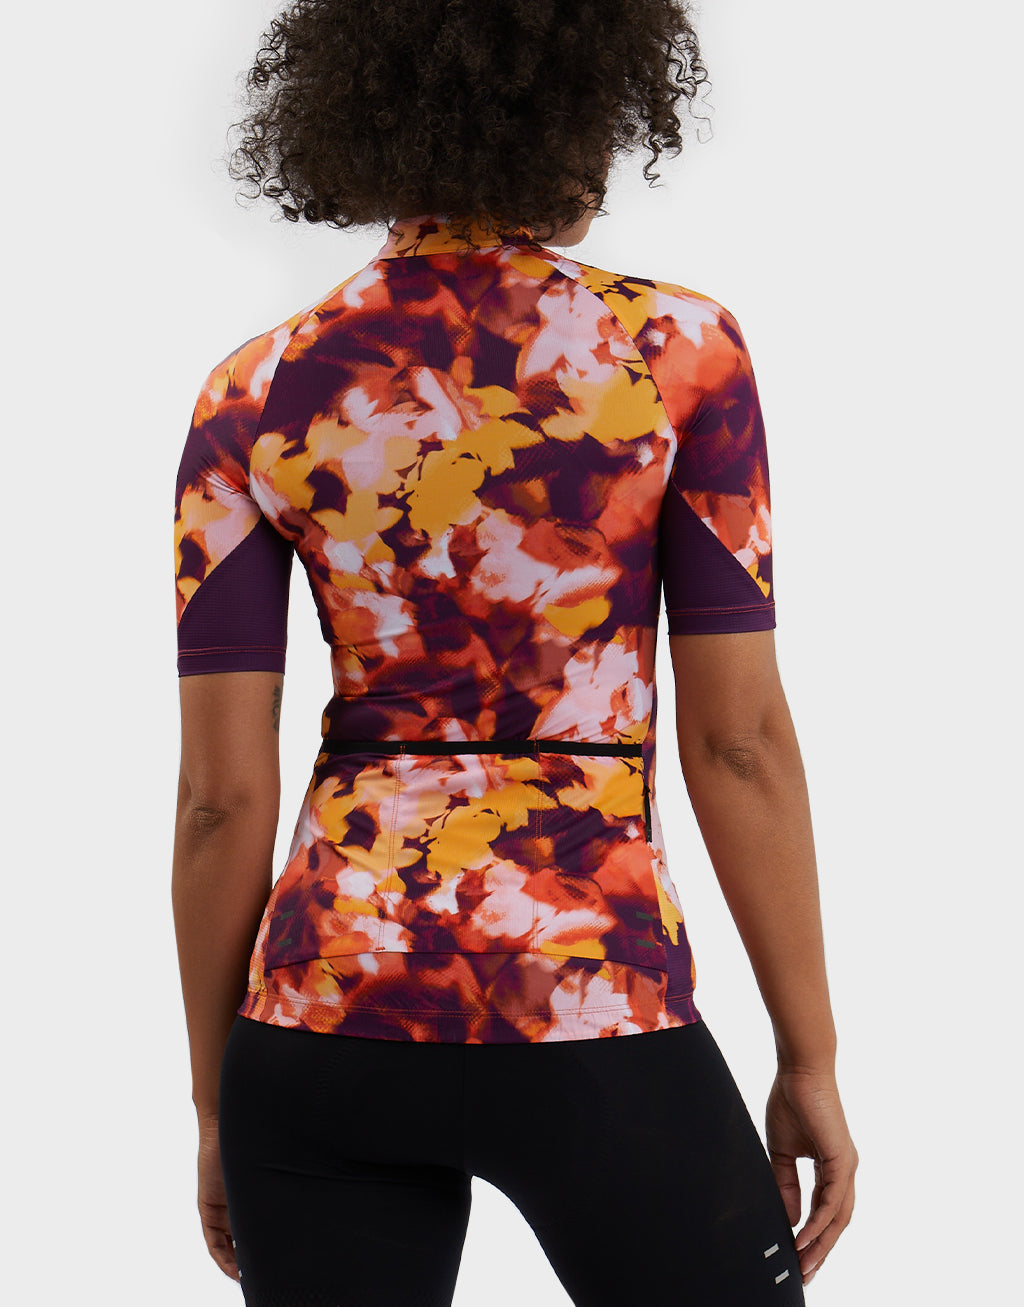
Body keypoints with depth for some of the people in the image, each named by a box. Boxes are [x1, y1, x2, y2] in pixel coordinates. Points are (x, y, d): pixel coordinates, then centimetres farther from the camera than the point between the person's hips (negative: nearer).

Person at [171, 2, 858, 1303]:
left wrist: (217, 1100, 10)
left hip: (329, 1013, 3)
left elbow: (220, 793, -1)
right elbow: (740, 741, -6)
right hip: (585, 1023, -3)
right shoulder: (678, 350, -6)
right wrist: (811, 1059, 3)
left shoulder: (255, 394, 1)